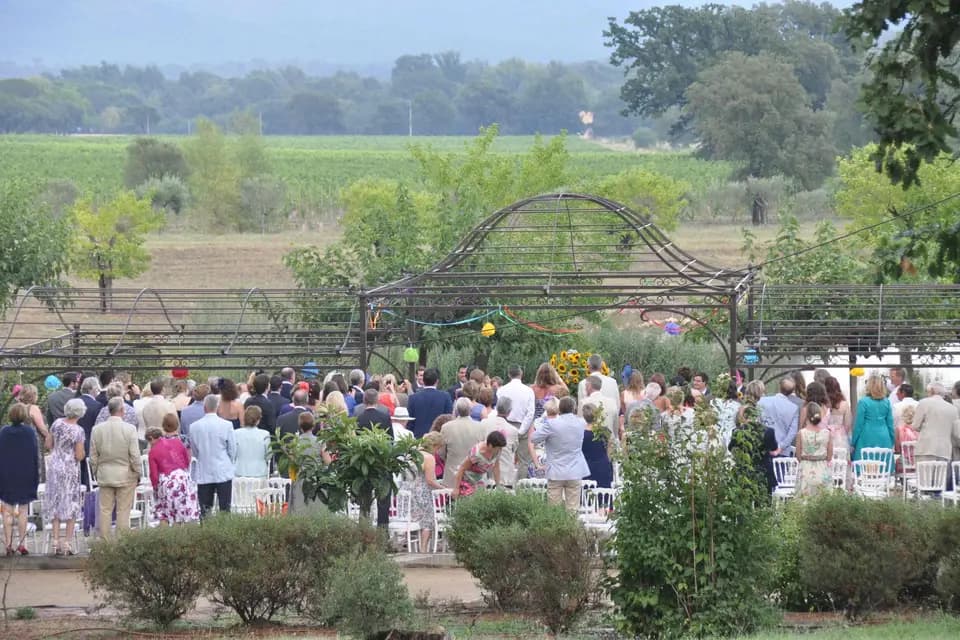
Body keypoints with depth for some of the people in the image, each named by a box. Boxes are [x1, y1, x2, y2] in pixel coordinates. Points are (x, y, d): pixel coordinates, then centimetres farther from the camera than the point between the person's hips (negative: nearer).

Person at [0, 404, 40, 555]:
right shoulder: (30, 432, -8)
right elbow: (35, 455, -6)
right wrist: (36, 477, 2)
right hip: (25, 477, -1)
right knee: (23, 511, 8)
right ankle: (21, 544, 5)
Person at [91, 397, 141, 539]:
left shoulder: (97, 429, -2)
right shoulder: (130, 429, -12)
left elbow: (93, 456, 4)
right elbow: (135, 456, -10)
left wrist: (96, 473, 17)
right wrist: (137, 474, 3)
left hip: (104, 475, 3)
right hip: (126, 476, -3)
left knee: (105, 510, 8)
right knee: (123, 511, 1)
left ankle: (104, 542, 9)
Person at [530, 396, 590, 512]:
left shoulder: (551, 424, -14)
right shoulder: (580, 423, -3)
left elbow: (533, 438, -7)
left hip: (556, 473, -2)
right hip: (575, 472, 2)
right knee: (573, 510, 4)